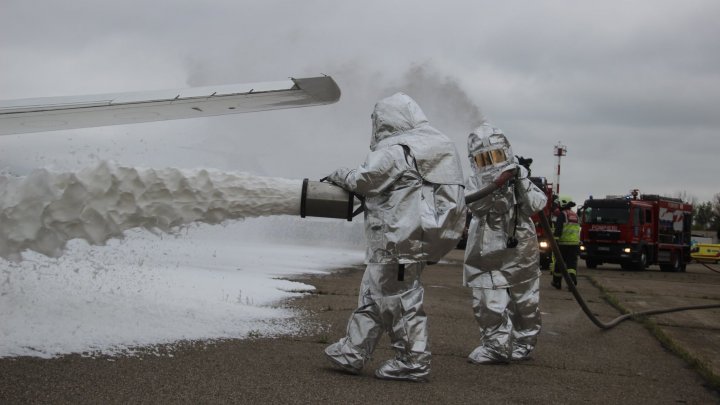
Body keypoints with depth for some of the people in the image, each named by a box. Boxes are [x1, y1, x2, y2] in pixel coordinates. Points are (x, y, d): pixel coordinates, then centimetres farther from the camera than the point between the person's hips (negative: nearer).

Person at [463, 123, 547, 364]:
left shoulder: (520, 178, 1)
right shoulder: (475, 183, -2)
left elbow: (536, 205, -12)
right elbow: (475, 205, -22)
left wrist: (521, 183, -24)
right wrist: (495, 186, -34)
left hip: (520, 253, 1)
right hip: (487, 255, -1)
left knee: (524, 303, 10)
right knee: (489, 304, -7)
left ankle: (522, 344, 23)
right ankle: (496, 345, 5)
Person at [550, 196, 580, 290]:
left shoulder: (562, 215, -6)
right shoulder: (575, 215, 18)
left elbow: (558, 229, -16)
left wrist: (555, 240, -19)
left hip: (563, 243, -5)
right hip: (574, 243, 6)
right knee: (572, 263, 1)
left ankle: (557, 282, 20)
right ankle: (572, 280, -20)